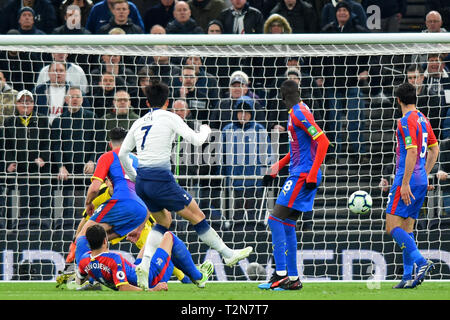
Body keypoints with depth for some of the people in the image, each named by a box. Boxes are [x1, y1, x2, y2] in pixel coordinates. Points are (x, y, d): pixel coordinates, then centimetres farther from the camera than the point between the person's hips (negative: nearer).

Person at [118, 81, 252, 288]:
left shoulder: (139, 123, 15)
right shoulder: (168, 117, -1)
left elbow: (122, 153, 16)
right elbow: (196, 140, -3)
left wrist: (134, 177, 27)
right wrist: (205, 131, 18)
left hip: (142, 182, 6)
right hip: (160, 179, -6)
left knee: (162, 223, 22)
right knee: (197, 216, 4)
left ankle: (144, 266, 10)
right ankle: (228, 254, 10)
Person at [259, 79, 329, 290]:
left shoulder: (299, 113, -14)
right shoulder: (296, 112, 17)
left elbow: (323, 141, -21)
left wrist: (312, 174, -24)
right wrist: (276, 168, 25)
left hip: (302, 176, -10)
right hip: (300, 174, 10)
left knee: (276, 221, -11)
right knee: (287, 225, 11)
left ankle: (281, 274, -14)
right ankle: (293, 278, 13)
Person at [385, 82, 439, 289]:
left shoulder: (407, 121, -13)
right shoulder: (422, 119, 14)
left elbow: (412, 152, -21)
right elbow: (434, 149, 22)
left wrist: (405, 183, -21)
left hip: (408, 180, -9)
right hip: (421, 181, 9)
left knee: (392, 227, -10)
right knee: (406, 230, 11)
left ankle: (421, 262, -23)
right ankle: (408, 277, 7)